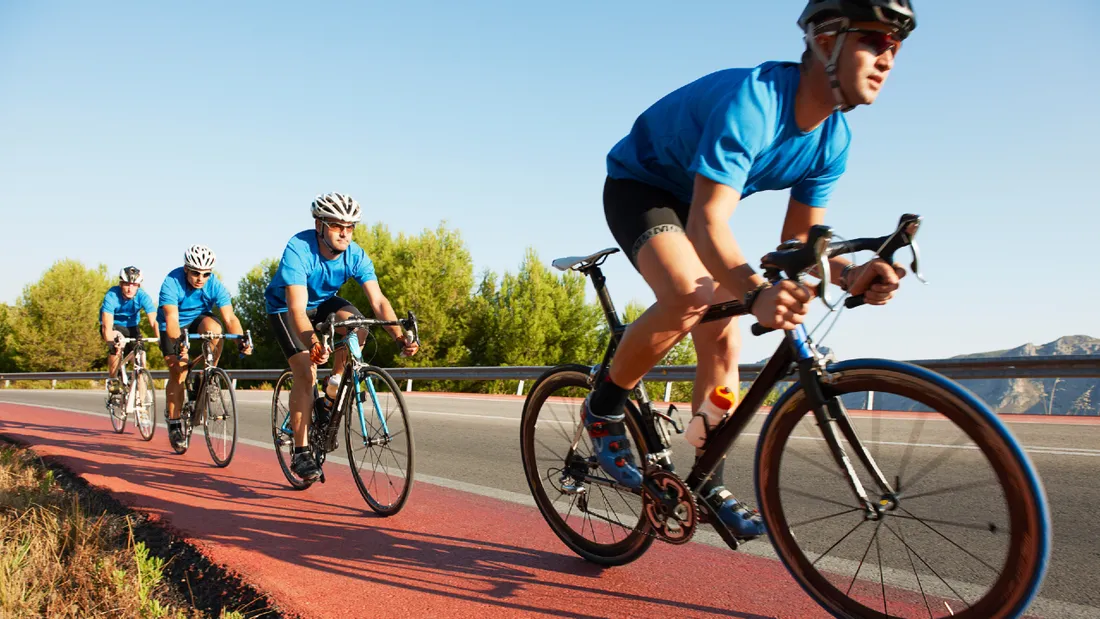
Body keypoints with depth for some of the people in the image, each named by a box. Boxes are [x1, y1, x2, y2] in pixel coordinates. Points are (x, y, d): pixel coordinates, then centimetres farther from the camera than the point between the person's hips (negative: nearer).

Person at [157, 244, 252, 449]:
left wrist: (241, 340, -44)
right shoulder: (171, 283, -28)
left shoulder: (215, 285, -23)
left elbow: (229, 317, -28)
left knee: (214, 328, -34)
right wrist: (178, 343, -53)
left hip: (199, 320, 1)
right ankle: (174, 423, 5)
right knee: (178, 372, -10)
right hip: (173, 328, -1)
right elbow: (172, 318, -38)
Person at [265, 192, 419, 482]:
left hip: (322, 302, 4)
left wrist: (400, 338, -43)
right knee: (306, 371, -20)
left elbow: (378, 300, -28)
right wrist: (313, 342, -61)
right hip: (284, 308, -4)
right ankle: (301, 453, -8)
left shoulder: (355, 256, -22)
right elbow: (297, 308, -43)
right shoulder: (298, 249, -34)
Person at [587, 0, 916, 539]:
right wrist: (756, 294, -58)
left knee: (724, 346, -1)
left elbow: (797, 241, -7)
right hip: (638, 185, -7)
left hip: (694, 205, 7)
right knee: (690, 297, -35)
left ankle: (709, 484, 12)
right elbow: (708, 223, -41)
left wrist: (851, 276, -28)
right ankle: (603, 410, -11)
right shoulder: (752, 100, -34)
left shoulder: (833, 140, -9)